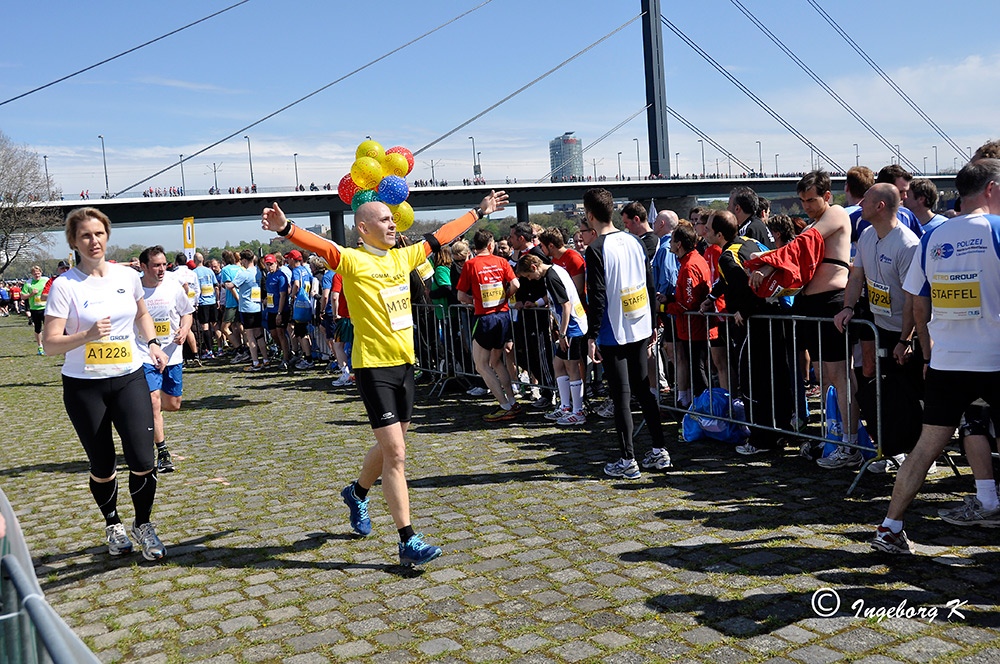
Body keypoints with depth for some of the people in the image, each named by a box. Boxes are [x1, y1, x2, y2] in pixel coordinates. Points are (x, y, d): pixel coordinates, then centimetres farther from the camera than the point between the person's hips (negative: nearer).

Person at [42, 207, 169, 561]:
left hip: (129, 379, 2)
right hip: (83, 387, -2)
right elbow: (50, 343, -14)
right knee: (102, 468, 8)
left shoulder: (128, 276, 2)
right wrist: (87, 335, -31)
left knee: (142, 462, -7)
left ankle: (143, 525, 17)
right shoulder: (65, 285, -10)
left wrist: (153, 344, 6)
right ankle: (113, 525, 34)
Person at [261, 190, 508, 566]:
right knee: (395, 454, -8)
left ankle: (357, 493, 47)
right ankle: (408, 543, -2)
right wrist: (286, 229, -46)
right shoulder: (353, 261, -8)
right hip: (374, 367, -7)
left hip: (404, 364, 7)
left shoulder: (403, 257, 11)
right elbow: (321, 246, -27)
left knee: (390, 447, 19)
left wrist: (480, 212, 31)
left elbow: (440, 237, 22)